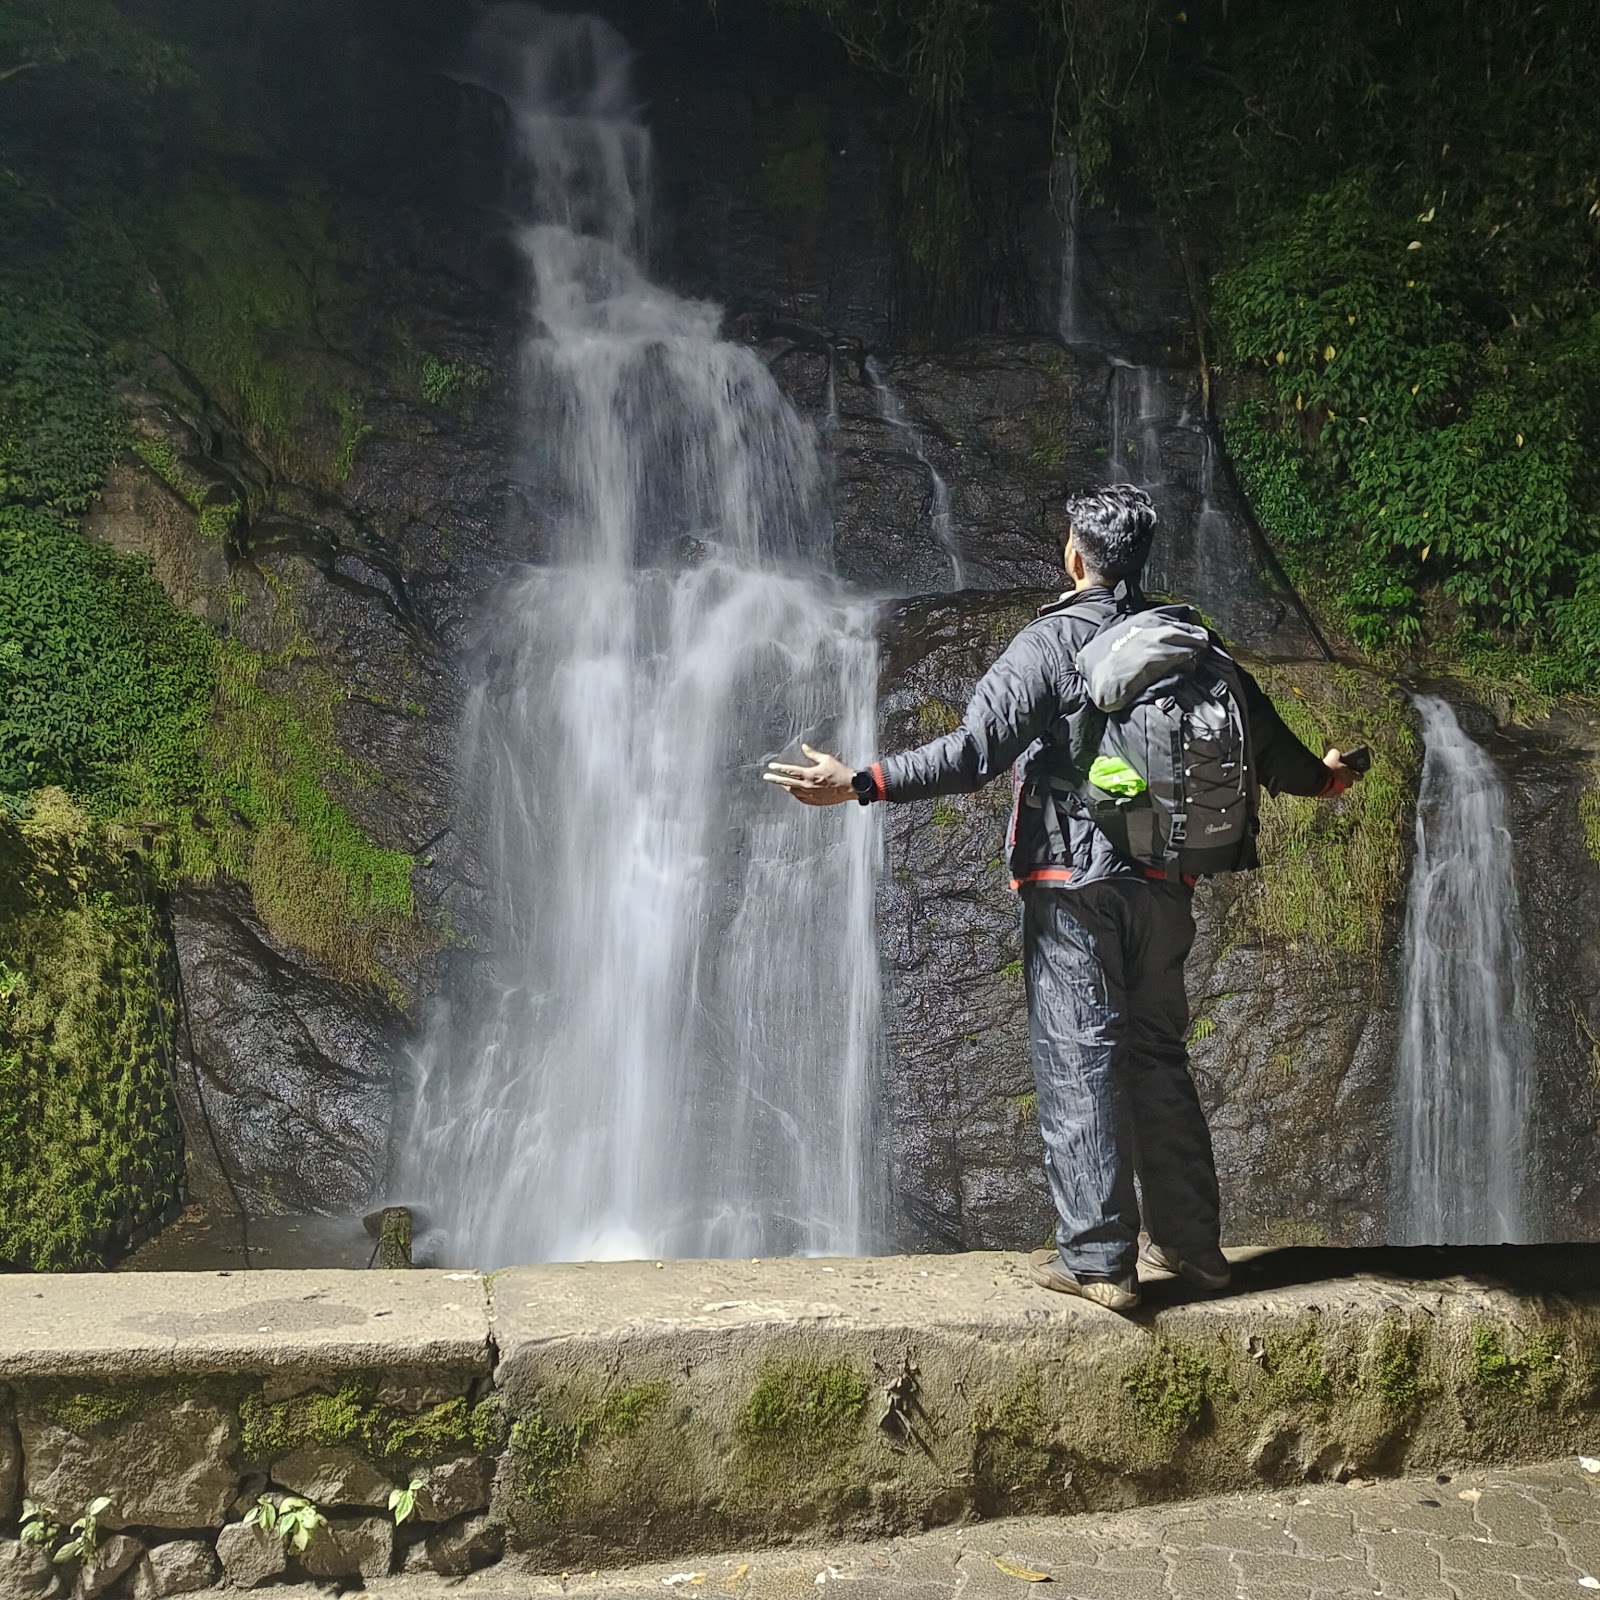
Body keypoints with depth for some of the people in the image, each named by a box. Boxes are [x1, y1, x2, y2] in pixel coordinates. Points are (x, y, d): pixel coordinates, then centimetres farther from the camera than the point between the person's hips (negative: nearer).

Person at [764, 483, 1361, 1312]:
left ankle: (1097, 1258, 3)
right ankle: (1190, 1241, 23)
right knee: (1159, 1056, 16)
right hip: (1163, 884, 6)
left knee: (1077, 1061, 0)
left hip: (1073, 883, -6)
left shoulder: (1050, 643, -8)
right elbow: (1268, 746, 17)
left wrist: (859, 783, -18)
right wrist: (1322, 777, 38)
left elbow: (973, 753, -19)